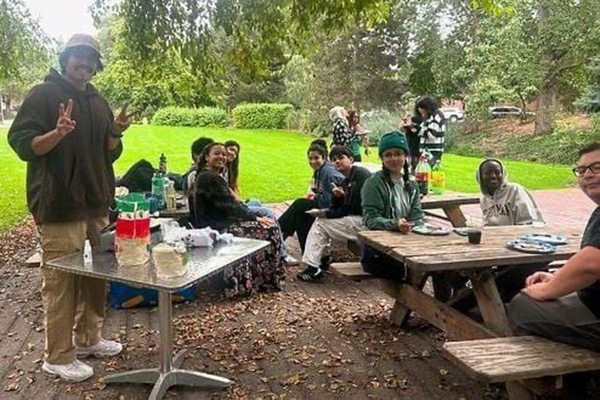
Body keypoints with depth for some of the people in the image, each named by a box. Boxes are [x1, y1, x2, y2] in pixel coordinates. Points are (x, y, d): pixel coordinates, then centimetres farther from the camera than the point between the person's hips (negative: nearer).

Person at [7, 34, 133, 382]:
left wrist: (116, 134, -1)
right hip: (61, 208, -7)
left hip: (97, 204, 7)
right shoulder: (44, 95, -3)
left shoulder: (98, 102, 17)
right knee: (61, 282, -2)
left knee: (96, 277, 13)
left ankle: (88, 339, 29)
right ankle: (58, 357, 11)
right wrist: (57, 133, -26)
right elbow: (22, 144, -8)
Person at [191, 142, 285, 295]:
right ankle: (267, 279, -3)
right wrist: (256, 218, -13)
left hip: (222, 222, 9)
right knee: (268, 230, -15)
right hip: (216, 229, -9)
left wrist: (254, 216, 1)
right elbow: (229, 205, -17)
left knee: (270, 226, -3)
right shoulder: (207, 178, -14)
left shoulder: (216, 177, 18)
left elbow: (229, 203, 14)